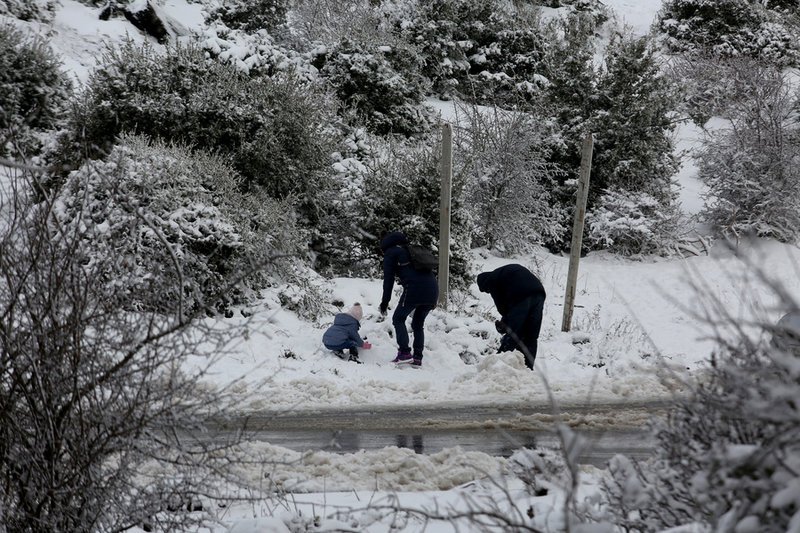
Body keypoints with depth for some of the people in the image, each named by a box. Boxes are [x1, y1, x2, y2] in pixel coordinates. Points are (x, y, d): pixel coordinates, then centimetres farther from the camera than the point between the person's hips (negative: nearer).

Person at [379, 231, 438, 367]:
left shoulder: (390, 253, 14)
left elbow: (388, 278, 6)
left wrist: (385, 301, 10)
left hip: (414, 289, -6)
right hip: (432, 288, 6)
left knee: (398, 319, 10)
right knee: (418, 323, 19)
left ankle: (404, 353, -3)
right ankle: (417, 358, 12)